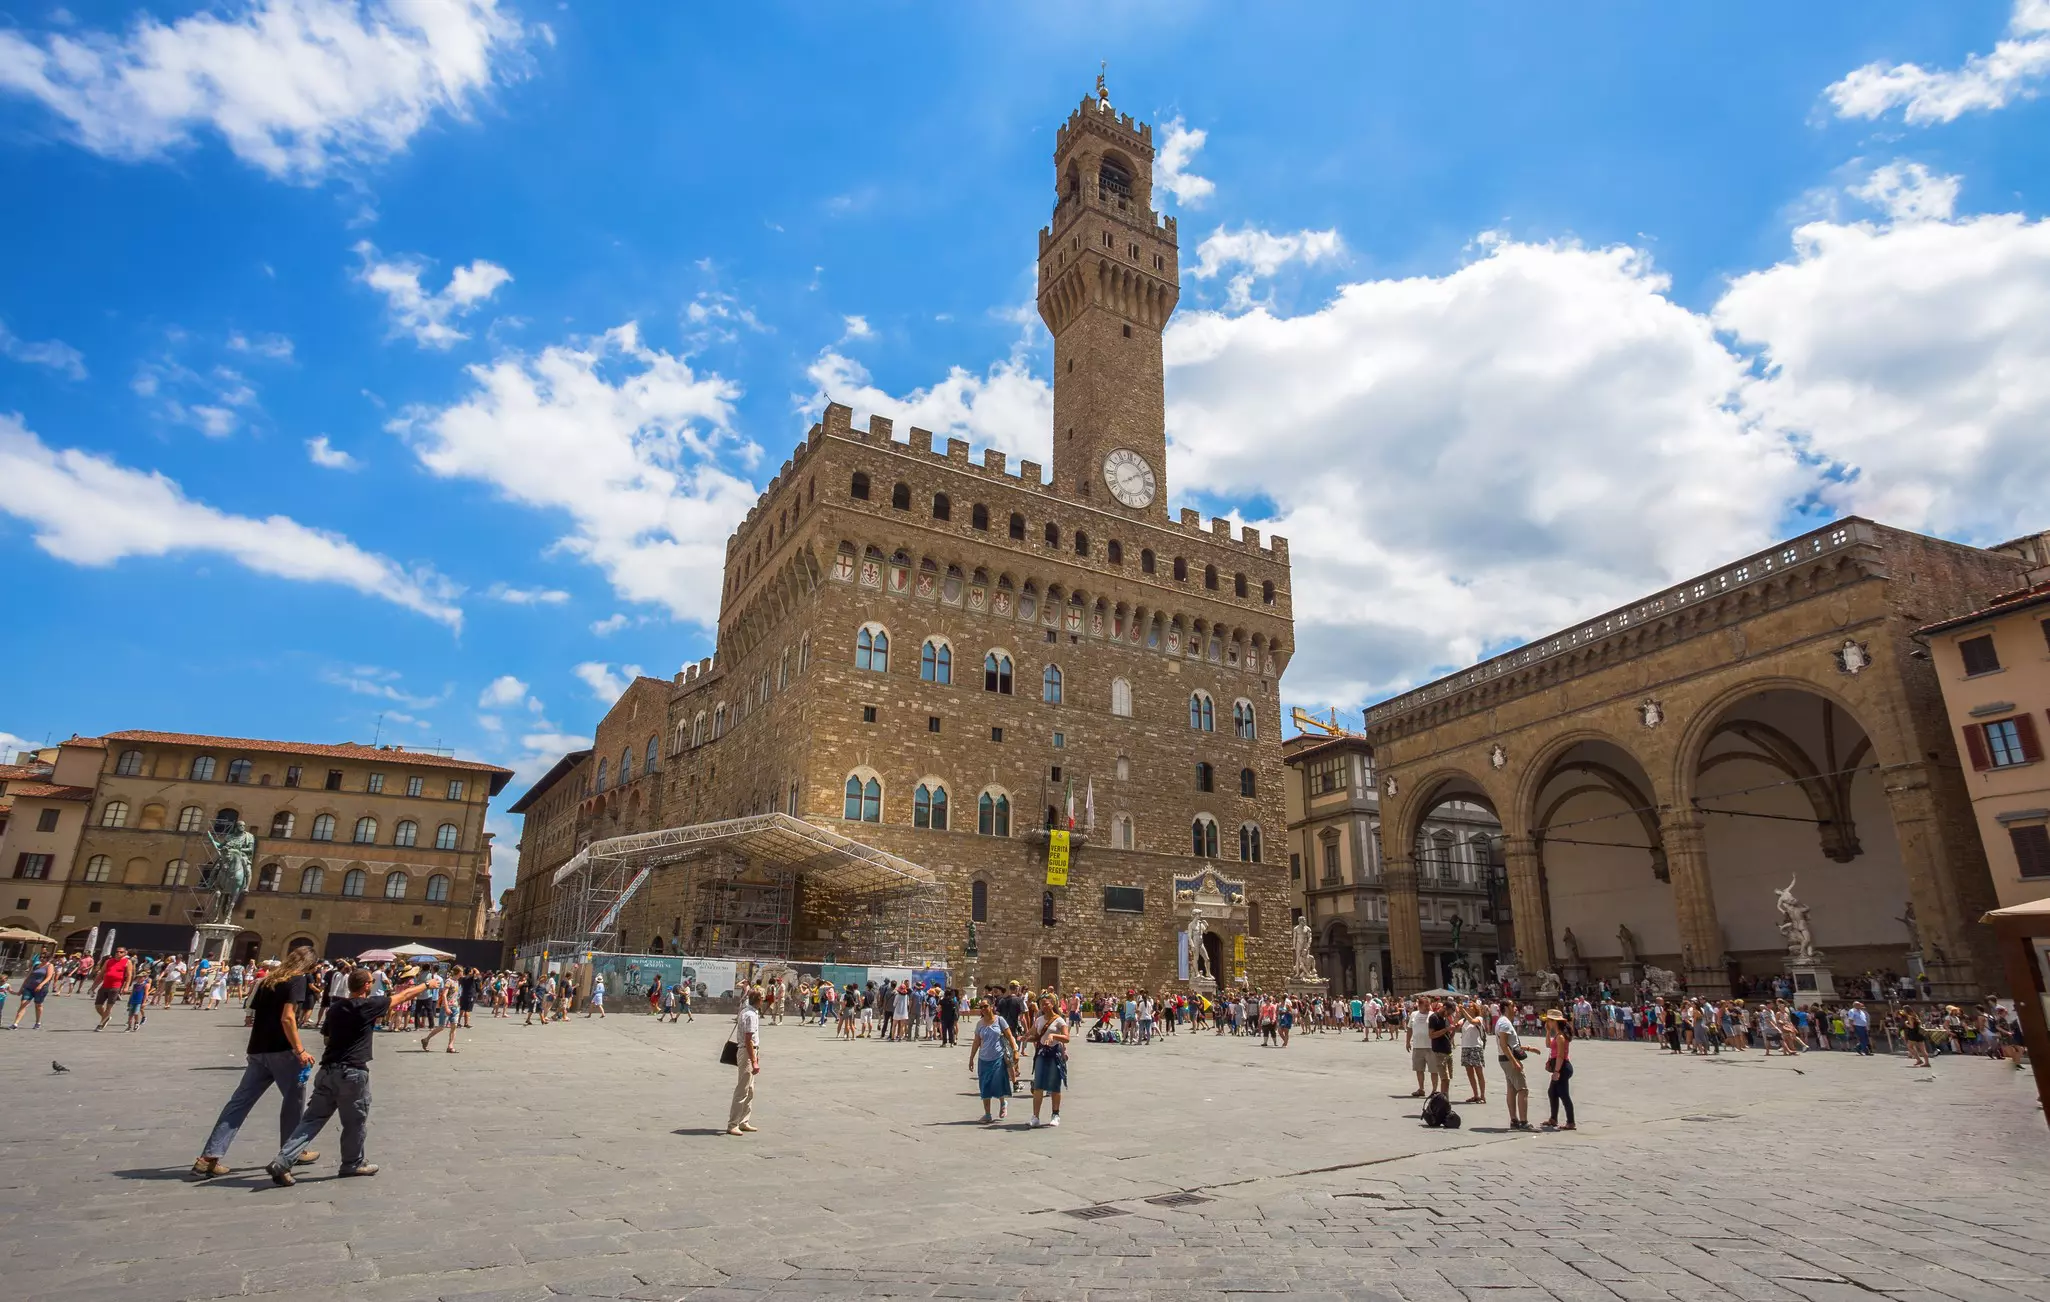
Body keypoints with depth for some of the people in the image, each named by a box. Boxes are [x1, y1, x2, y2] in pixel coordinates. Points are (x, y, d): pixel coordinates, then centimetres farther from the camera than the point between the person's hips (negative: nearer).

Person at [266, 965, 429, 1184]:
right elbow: (404, 995, -1)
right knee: (356, 1121, 10)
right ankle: (352, 1164, 22)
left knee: (312, 1119, 8)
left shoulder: (335, 1007, 9)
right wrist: (426, 985, 14)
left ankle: (282, 1161, -4)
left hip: (327, 1071, 6)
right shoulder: (368, 1005, -10)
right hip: (352, 1073, -6)